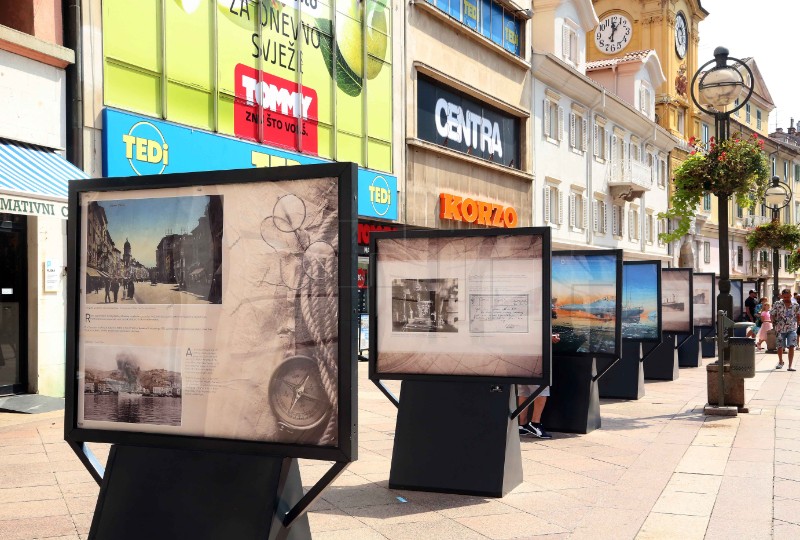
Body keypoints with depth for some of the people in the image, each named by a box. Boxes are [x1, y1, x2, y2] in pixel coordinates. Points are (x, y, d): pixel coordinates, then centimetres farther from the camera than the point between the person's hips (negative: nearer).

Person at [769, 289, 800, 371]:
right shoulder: (777, 304, -3)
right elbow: (772, 315, 2)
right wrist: (774, 322, -7)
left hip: (792, 329, 0)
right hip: (780, 329, 0)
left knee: (791, 346, -10)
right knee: (780, 347, 9)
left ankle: (790, 366, -8)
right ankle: (780, 362, 34)